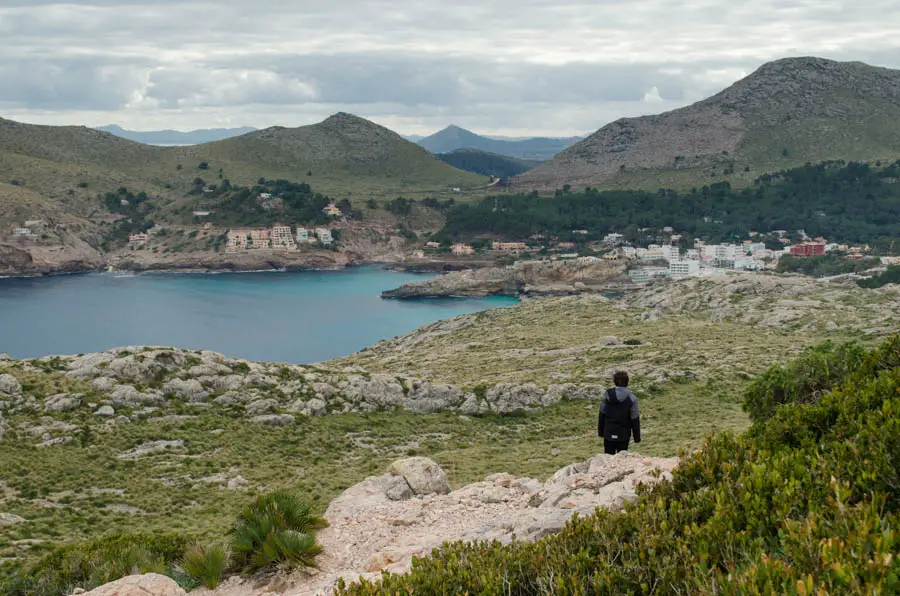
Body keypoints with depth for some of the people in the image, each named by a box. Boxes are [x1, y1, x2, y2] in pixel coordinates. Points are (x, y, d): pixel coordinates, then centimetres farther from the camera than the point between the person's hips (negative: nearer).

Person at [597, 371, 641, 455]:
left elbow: (602, 414, 1)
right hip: (623, 435, -1)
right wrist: (637, 437, 2)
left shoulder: (607, 394, -6)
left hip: (608, 433, 2)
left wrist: (600, 431, 11)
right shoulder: (631, 399, -11)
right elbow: (635, 419, -7)